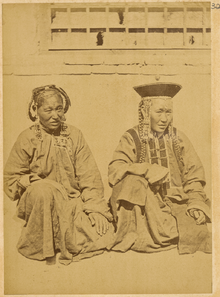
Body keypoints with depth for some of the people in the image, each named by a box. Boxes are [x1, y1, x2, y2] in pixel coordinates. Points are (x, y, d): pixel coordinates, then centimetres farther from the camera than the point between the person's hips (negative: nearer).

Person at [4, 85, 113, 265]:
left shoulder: (74, 135, 4)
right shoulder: (27, 139, -1)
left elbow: (90, 176, 1)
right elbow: (11, 179, 0)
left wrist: (96, 209, -9)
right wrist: (36, 183, -18)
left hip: (72, 201, 2)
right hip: (36, 202, -2)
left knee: (101, 237, -18)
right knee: (44, 189, -38)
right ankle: (46, 250, -17)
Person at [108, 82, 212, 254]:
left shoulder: (178, 139, 11)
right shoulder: (132, 139, 3)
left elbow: (194, 175, 9)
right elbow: (114, 171, -11)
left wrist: (196, 202, -9)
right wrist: (147, 170, -25)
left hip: (176, 203, 1)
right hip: (143, 205, -1)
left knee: (197, 233, -26)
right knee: (133, 179, -30)